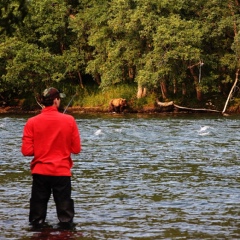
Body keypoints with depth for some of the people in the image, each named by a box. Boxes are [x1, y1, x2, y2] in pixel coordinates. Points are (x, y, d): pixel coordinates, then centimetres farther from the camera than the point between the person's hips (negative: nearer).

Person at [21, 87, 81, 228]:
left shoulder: (32, 122, -6)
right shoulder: (69, 120, -7)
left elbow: (26, 151, -7)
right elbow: (76, 149, -2)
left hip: (40, 172, 1)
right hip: (62, 172, -1)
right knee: (65, 208, 7)